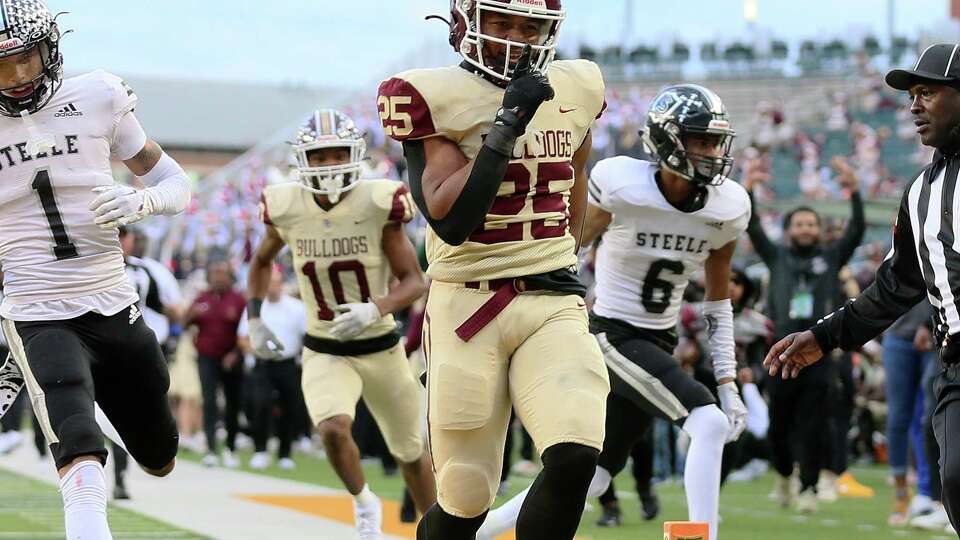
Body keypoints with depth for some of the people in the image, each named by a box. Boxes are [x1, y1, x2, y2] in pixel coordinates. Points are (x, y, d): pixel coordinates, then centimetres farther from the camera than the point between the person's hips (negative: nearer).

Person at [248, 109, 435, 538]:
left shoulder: (378, 205, -17)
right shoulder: (287, 209, -9)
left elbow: (414, 282, -14)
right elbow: (262, 262, 13)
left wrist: (375, 309, -33)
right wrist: (254, 321, 3)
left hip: (381, 348, 0)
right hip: (324, 353, 0)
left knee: (411, 453, 13)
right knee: (333, 429, -27)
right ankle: (363, 504, 3)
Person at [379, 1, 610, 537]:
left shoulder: (575, 89, 8)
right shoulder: (436, 99, -8)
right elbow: (451, 221, -19)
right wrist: (507, 124, -21)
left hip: (553, 303, 3)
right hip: (468, 306, -3)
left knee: (575, 457, -20)